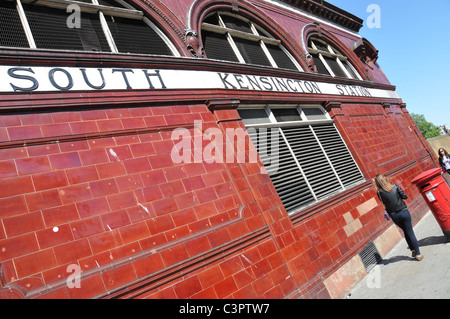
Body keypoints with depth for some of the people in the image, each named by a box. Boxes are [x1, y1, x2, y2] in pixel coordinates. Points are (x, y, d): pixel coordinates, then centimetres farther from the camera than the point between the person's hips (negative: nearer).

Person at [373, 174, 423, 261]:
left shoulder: (379, 192, -11)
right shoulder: (395, 186, -10)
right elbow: (405, 196, -7)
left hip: (394, 215, 1)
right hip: (404, 212, -1)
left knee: (406, 231, 23)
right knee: (410, 232, 8)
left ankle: (413, 250, 26)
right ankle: (417, 254, 13)